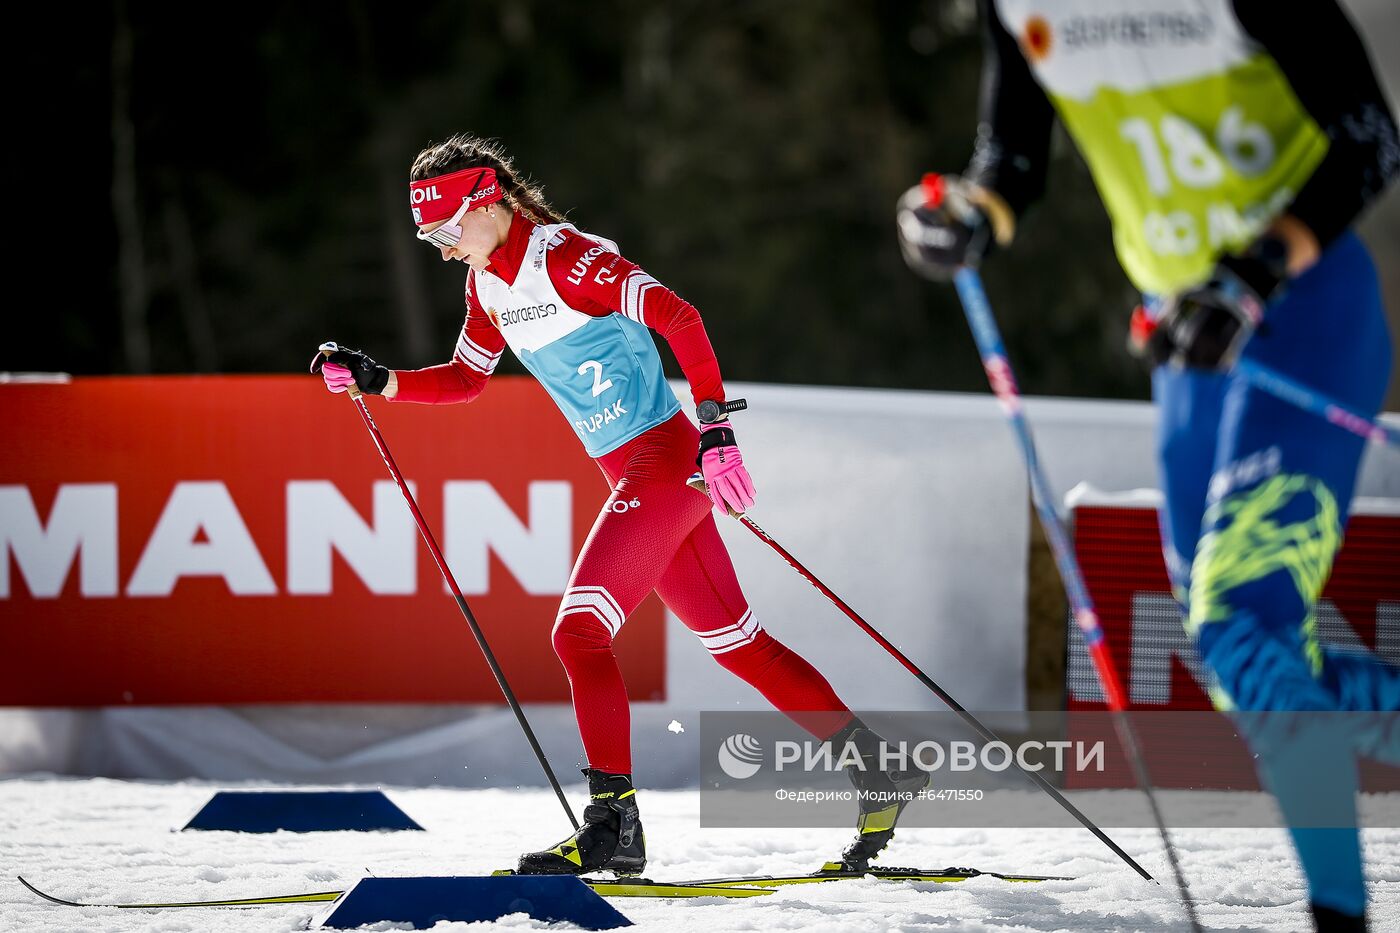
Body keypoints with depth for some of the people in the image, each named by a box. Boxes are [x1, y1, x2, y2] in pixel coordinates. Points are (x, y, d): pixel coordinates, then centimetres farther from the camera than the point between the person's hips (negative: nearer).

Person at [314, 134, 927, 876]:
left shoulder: (563, 258, -16)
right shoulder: (488, 285, 11)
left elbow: (677, 318, -24)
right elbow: (463, 379, 25)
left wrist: (715, 427, -30)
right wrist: (374, 381, 11)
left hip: (666, 460, -9)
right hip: (631, 478, 9)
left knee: (578, 631, -16)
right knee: (737, 644, 12)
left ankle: (614, 825, -16)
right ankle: (880, 773, 18)